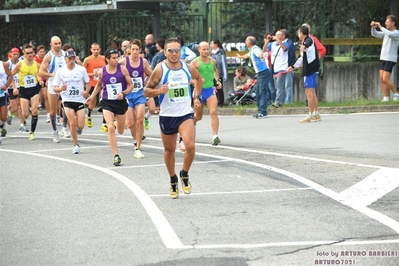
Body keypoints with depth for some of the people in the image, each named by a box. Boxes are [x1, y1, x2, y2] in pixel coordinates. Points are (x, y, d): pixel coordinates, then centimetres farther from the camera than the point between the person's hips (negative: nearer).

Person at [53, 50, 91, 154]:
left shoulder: (81, 69, -2)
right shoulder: (60, 71, -2)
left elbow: (88, 83, 9)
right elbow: (55, 88, 2)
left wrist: (86, 92, -10)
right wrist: (61, 88, -21)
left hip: (80, 100, 0)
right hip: (67, 100, 0)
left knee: (80, 125, -6)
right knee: (72, 123, -14)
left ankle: (78, 128, 33)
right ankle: (76, 145, 4)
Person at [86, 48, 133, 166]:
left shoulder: (122, 69, -6)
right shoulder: (102, 72, -4)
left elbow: (131, 85, -2)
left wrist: (123, 93, -19)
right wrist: (92, 97, 10)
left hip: (121, 102, 1)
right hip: (107, 103, -1)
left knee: (120, 131, 16)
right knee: (110, 128, -18)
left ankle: (116, 124, 56)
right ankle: (116, 156, -14)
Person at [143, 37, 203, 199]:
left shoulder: (188, 68, -1)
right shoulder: (160, 70, -10)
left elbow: (198, 78, 23)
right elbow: (146, 91, -7)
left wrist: (197, 96, 16)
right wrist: (159, 91, -25)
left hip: (186, 114, 1)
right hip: (167, 116, -1)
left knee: (190, 146, -20)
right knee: (169, 150, 12)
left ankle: (185, 175, 5)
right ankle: (173, 180, 35)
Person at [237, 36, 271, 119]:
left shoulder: (255, 49, -12)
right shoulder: (252, 50, 19)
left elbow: (259, 54, -38)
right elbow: (248, 55, 44)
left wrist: (261, 56, -62)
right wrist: (241, 57, 65)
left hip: (264, 73, -10)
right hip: (260, 74, 10)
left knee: (262, 92, -13)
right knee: (258, 93, 11)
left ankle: (263, 112, -17)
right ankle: (260, 111, 16)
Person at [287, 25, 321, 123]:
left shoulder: (309, 40, -10)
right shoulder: (304, 42, 20)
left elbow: (308, 44, -38)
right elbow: (301, 57, 34)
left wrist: (304, 46, -60)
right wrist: (293, 66, 44)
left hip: (310, 69, -10)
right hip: (309, 69, 10)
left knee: (309, 92, -9)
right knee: (312, 92, 13)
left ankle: (311, 115, -9)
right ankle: (316, 114, 18)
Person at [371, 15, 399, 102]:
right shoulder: (386, 32, 15)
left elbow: (390, 34, -30)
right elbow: (375, 34, 12)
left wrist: (380, 27, -21)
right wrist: (373, 27, -8)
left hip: (391, 59, -8)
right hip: (383, 58, 8)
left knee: (386, 79, -12)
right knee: (382, 79, 1)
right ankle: (386, 98, 2)